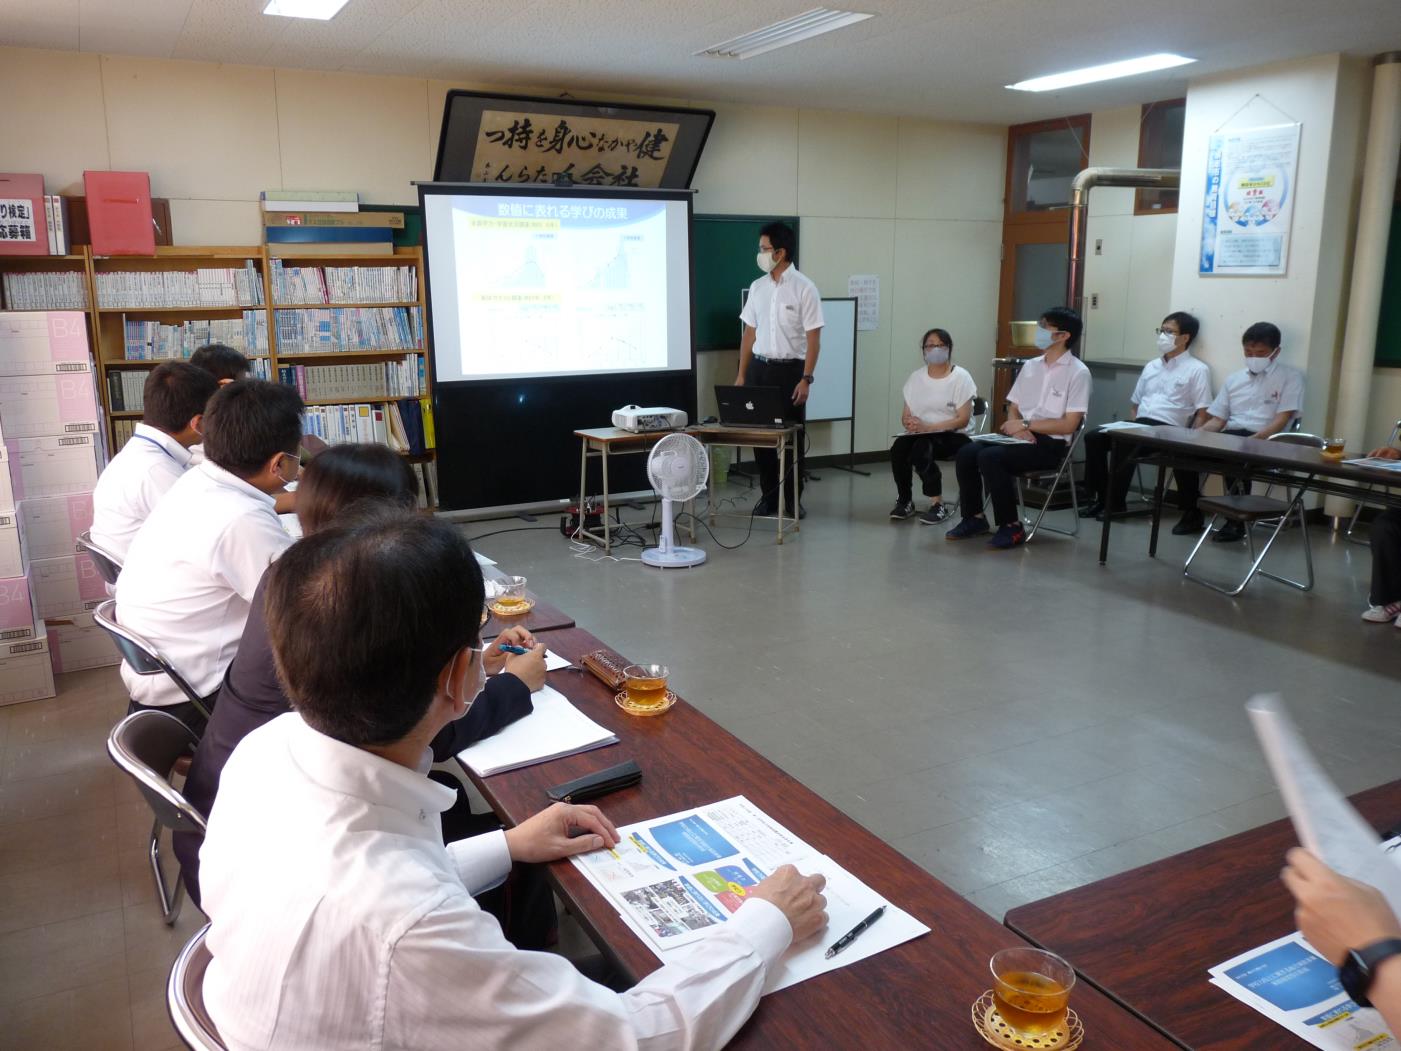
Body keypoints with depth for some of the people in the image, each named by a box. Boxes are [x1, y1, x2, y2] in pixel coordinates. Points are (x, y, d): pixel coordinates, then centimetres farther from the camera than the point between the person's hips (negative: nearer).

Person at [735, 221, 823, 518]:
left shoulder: (804, 288, -8)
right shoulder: (757, 287, 7)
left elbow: (813, 338, -9)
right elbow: (749, 333, 11)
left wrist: (806, 379, -16)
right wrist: (741, 374, 8)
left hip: (790, 369, -4)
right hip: (759, 368, 4)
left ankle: (793, 498, 16)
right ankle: (768, 496, 18)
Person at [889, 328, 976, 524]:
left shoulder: (960, 377, -4)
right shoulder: (916, 377, 11)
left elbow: (963, 419, -12)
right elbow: (905, 416, 9)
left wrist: (928, 427, -23)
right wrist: (911, 424, -17)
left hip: (952, 436, -4)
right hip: (920, 435, 4)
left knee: (921, 448, -35)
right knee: (898, 448, -28)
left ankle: (938, 505, -20)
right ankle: (904, 501, -10)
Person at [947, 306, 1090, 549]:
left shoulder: (1078, 373, -6)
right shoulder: (1030, 366, 14)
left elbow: (1069, 424, -13)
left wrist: (1026, 424, -13)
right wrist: (1016, 426, -7)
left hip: (1050, 444, -6)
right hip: (1020, 437, 7)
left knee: (990, 457, -29)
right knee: (966, 453, -16)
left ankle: (1011, 526, -17)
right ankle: (974, 518, -2)